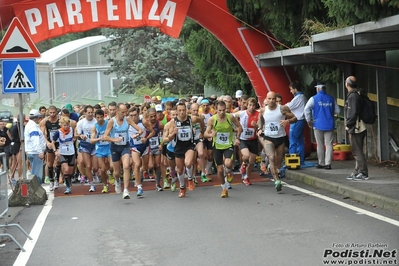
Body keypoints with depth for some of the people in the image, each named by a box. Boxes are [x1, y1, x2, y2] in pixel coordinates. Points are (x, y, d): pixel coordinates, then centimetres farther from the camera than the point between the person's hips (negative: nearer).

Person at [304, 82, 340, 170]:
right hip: (329, 125, 2)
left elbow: (306, 109, -13)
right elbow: (337, 110, 7)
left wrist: (309, 120, -3)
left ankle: (321, 163, 14)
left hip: (318, 125, -1)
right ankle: (328, 163, -5)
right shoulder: (331, 98, 6)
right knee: (329, 144, 1)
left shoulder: (314, 99, -3)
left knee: (320, 145, 8)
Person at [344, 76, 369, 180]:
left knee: (357, 151, -6)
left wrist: (348, 125, -12)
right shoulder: (358, 94, 15)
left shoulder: (352, 96, -16)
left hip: (355, 128, -10)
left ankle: (363, 173, -4)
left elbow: (353, 113, -22)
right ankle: (357, 172, 22)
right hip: (360, 127, 10)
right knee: (358, 151, 15)